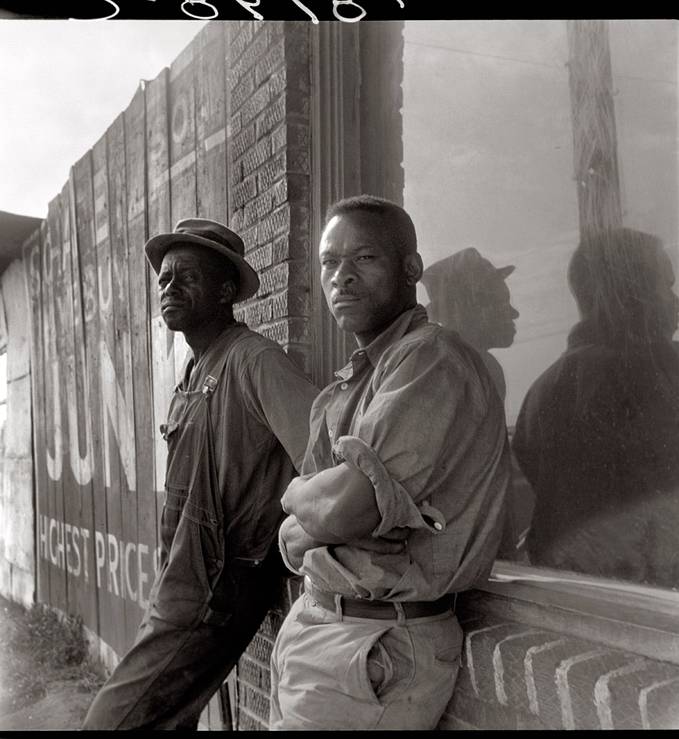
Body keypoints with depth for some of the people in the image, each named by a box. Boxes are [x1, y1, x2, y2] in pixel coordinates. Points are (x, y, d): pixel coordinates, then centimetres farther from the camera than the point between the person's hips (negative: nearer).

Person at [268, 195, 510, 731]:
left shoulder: (431, 359, -16)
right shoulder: (354, 380, 13)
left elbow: (348, 507, -25)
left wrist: (297, 496, -5)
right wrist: (313, 504, -7)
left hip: (372, 649, -8)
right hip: (314, 624, 8)